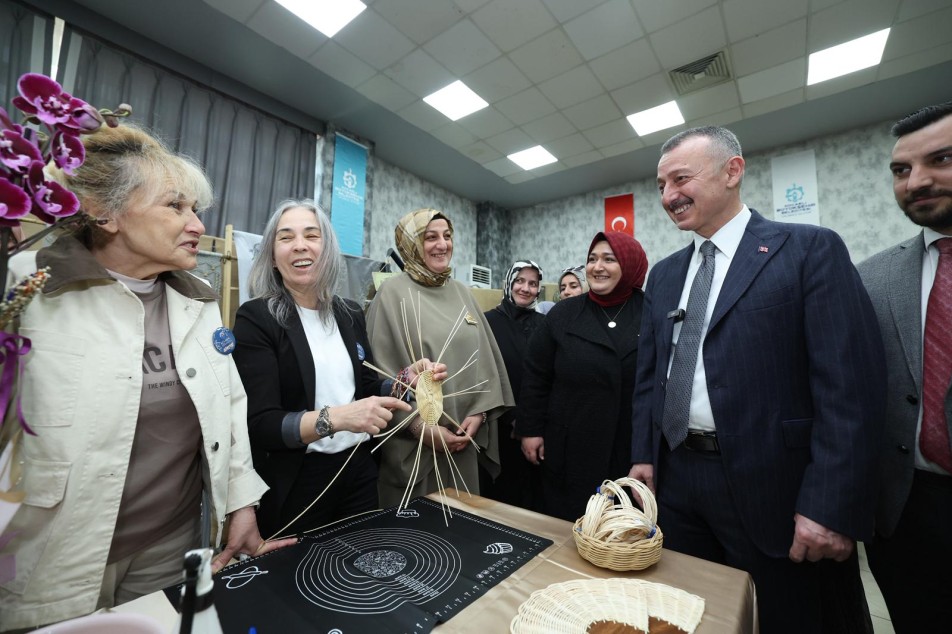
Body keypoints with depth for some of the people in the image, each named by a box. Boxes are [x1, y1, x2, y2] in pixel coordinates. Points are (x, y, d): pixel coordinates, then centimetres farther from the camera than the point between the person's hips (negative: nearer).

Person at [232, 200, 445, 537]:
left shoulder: (351, 314, 3)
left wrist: (406, 382, -8)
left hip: (359, 471, 5)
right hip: (294, 483, -4)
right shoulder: (256, 318, -11)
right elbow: (259, 425, -17)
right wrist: (334, 418, -33)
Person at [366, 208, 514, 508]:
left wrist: (479, 413, -3)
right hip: (413, 443, -5)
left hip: (463, 438, 5)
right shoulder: (393, 292, -8)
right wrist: (420, 426, -15)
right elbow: (381, 371, -12)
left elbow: (485, 358, 8)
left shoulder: (462, 292, 8)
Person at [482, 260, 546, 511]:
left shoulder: (543, 324, 4)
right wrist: (512, 418, -9)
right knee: (499, 487, 10)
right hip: (499, 425, -2)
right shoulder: (489, 321, -6)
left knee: (532, 486, 14)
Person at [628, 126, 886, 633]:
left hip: (769, 485, -4)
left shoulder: (810, 249, -5)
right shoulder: (664, 273, 10)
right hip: (674, 478, 5)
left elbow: (850, 385, -12)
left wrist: (830, 505, -16)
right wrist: (643, 456, 5)